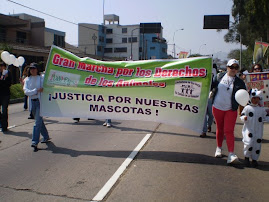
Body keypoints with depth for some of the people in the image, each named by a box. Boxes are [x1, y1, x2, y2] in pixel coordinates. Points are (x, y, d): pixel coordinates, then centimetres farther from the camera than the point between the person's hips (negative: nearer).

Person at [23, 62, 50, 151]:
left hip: (40, 101, -5)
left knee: (38, 121, -11)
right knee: (39, 120, 16)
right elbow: (26, 91, -6)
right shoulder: (27, 79, 7)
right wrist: (36, 90, -16)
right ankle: (46, 137, 33)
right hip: (32, 101, 5)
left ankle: (35, 142, -11)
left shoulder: (41, 78, -2)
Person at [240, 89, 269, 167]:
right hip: (249, 129, -3)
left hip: (258, 131, 4)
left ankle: (254, 159, 20)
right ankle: (246, 157, 7)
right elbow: (242, 116, -3)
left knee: (257, 144, 5)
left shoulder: (262, 109, 8)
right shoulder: (247, 108, -2)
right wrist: (244, 118, -24)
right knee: (249, 143, -16)